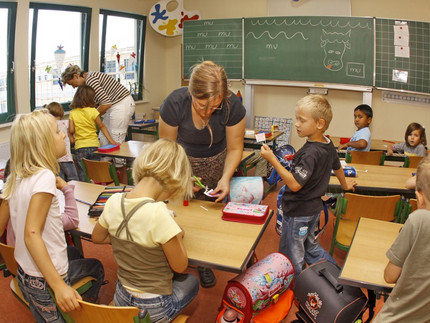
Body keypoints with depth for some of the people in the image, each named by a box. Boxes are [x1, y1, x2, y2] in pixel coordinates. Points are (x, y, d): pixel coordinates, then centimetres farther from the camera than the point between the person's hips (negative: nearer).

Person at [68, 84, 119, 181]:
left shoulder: (73, 113, -1)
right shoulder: (93, 111, -5)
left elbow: (71, 131, -5)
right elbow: (101, 127, 0)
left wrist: (72, 139, 14)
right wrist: (111, 141, 6)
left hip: (79, 147, 1)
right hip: (93, 145, 0)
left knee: (83, 172, 6)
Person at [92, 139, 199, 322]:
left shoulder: (114, 201, -11)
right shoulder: (157, 213, -31)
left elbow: (97, 237, 9)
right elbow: (180, 266, -19)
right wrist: (178, 237, -3)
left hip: (121, 299, 6)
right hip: (153, 308, -5)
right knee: (191, 281, 26)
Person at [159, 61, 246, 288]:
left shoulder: (232, 106, -27)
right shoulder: (174, 103, -28)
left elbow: (234, 148, -14)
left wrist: (225, 177, -29)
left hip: (216, 164, 1)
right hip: (184, 162, 0)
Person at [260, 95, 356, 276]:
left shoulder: (310, 154, -28)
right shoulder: (328, 146, 0)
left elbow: (295, 184, -31)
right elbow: (337, 167, 18)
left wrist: (272, 159, -33)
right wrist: (345, 185, 38)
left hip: (298, 213, -9)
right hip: (314, 208, 9)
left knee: (292, 257, 7)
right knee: (310, 246, 27)